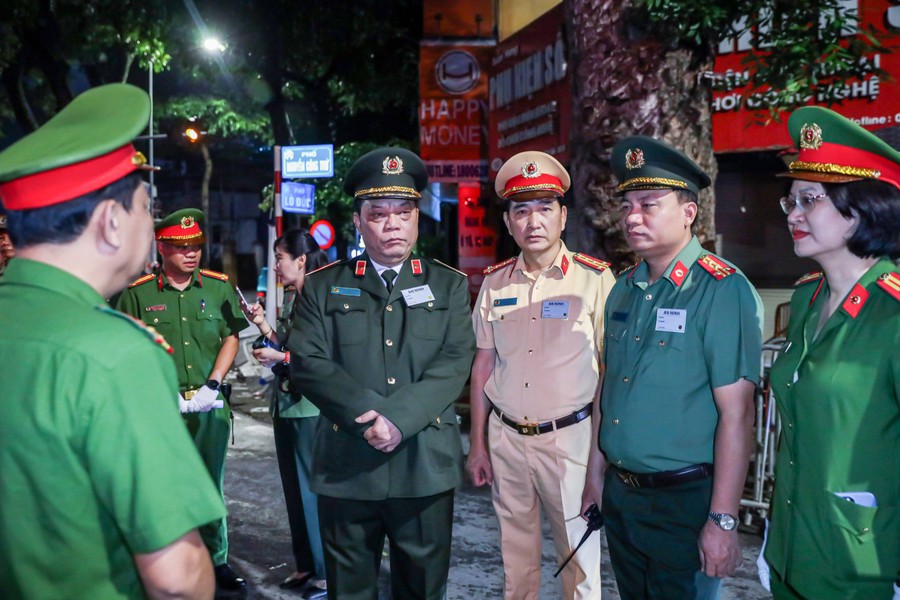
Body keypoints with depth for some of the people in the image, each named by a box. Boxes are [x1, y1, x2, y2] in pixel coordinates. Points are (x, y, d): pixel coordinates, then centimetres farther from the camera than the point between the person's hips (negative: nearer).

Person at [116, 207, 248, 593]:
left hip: (210, 405, 2)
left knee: (211, 486, 11)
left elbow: (231, 338, 5)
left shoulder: (218, 287, 5)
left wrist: (212, 386, -6)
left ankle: (216, 561, 22)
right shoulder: (138, 293, 0)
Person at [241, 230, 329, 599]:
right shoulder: (290, 299, 12)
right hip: (287, 404, 8)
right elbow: (288, 350, 13)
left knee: (314, 490, 1)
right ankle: (305, 566, 28)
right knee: (295, 489, 15)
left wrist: (280, 357, -16)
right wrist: (262, 325, 5)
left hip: (312, 408, -8)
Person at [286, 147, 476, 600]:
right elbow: (307, 363, -5)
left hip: (426, 466, 1)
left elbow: (455, 364, -5)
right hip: (345, 468, 0)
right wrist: (372, 413, -17)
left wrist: (399, 418, -18)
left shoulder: (450, 285, 7)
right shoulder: (322, 287, 6)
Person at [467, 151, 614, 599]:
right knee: (516, 551, 18)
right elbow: (483, 366, 9)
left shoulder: (595, 280, -8)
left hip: (569, 436, -4)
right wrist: (477, 445, 10)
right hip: (506, 437, 4)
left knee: (579, 551, 8)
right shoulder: (494, 284, 4)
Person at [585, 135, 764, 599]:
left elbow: (735, 414, -18)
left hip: (685, 500, -6)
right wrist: (596, 474, 12)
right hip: (619, 494, 6)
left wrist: (723, 521, -19)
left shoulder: (723, 290, -16)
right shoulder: (623, 288, 4)